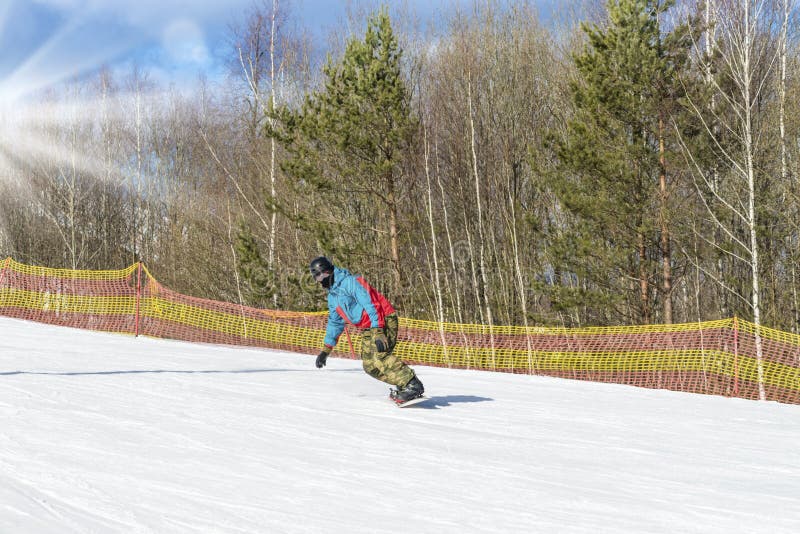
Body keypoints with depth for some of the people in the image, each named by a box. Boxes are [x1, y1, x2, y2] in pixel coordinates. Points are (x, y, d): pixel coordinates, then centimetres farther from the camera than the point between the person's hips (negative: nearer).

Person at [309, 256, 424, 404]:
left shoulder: (350, 282, -13)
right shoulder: (332, 296, 16)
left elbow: (370, 304, -21)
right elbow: (335, 322, 27)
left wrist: (378, 332, -30)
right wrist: (326, 350, 25)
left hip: (383, 321, -9)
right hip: (368, 330, 9)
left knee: (380, 356, -27)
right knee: (369, 366, -4)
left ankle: (413, 384, -27)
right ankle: (402, 385, -2)